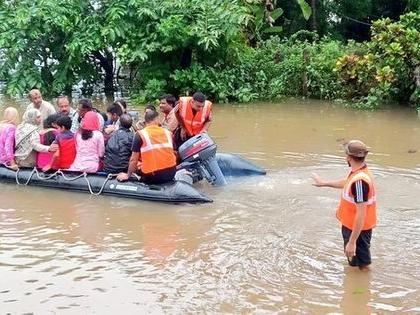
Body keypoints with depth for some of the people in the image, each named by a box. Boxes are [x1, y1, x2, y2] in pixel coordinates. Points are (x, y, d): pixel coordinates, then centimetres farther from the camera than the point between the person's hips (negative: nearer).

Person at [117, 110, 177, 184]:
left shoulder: (140, 134, -2)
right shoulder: (168, 132, 8)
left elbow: (134, 159, -2)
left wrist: (128, 175, 10)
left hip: (152, 177, -3)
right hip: (171, 173, 3)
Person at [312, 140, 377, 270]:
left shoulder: (360, 180, -32)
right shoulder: (357, 173, -1)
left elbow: (361, 215, -32)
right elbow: (346, 183, 24)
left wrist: (352, 242, -30)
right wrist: (324, 183, 35)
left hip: (358, 229, -10)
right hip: (351, 226, 10)